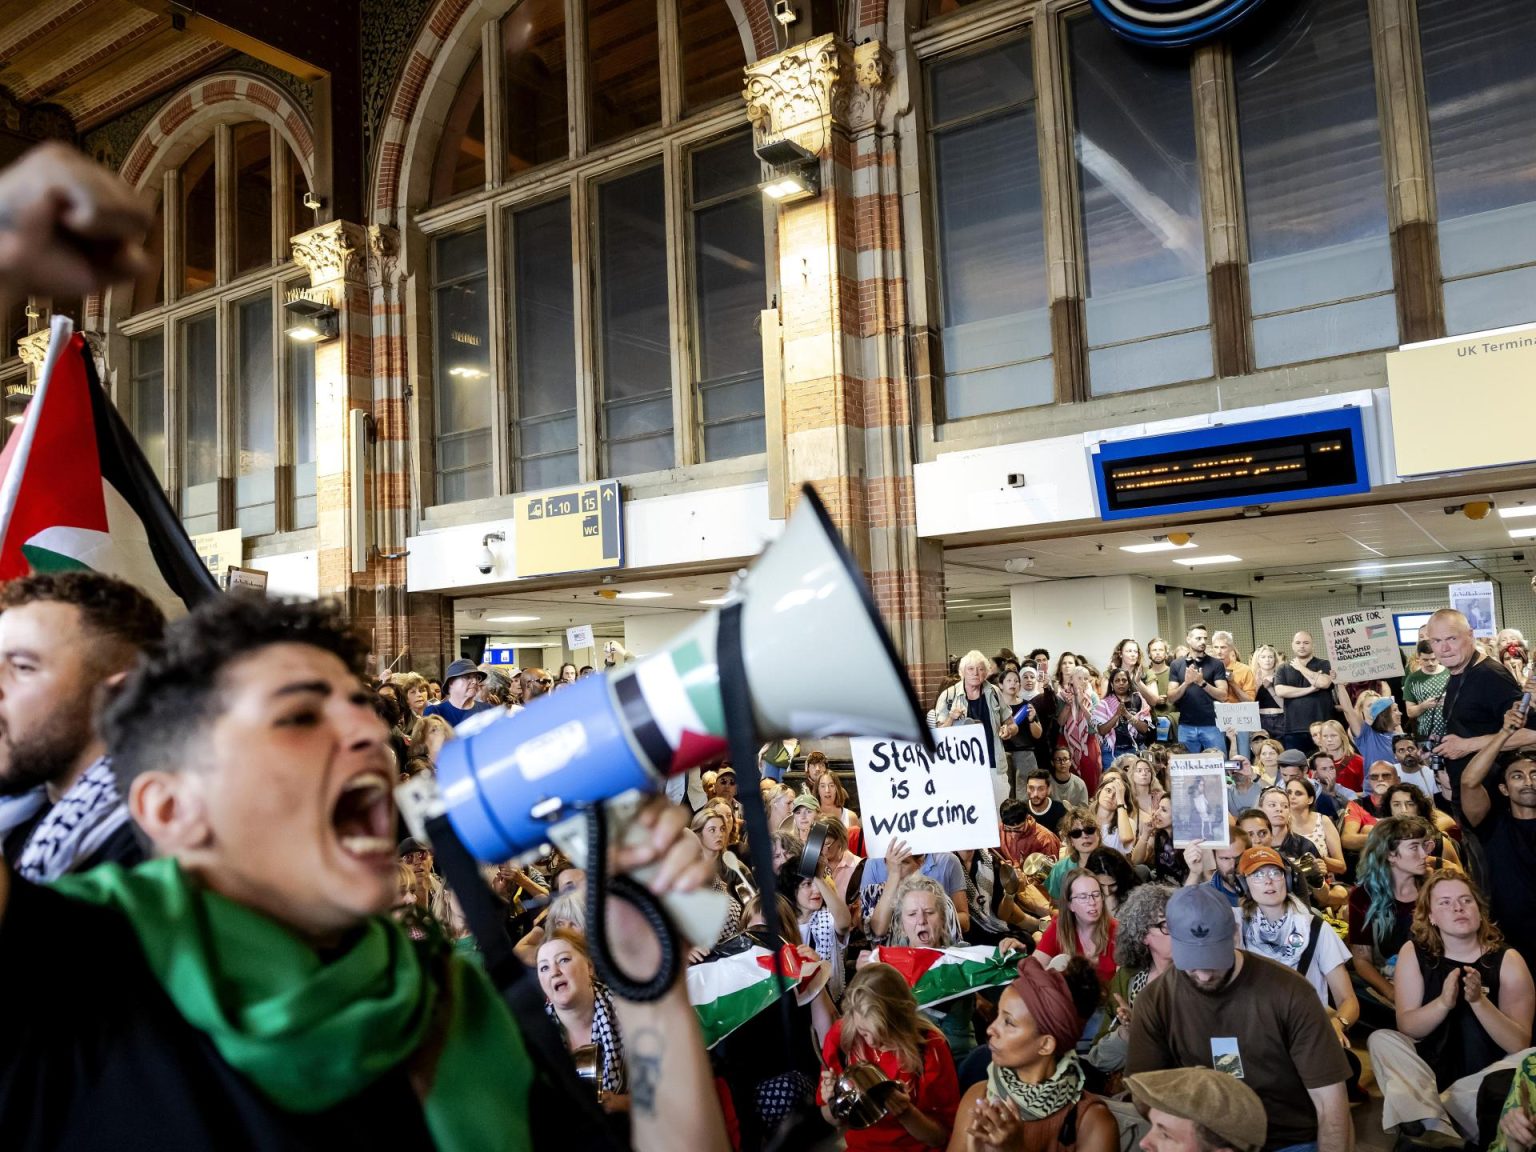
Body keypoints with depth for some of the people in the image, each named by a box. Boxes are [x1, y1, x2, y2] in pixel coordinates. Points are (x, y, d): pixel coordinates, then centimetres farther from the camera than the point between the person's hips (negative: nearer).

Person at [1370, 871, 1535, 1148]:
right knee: (1382, 1039, -22)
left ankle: (1431, 1108, -26)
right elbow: (1406, 1027, -10)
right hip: (1428, 1074, 1)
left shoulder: (1507, 960, -7)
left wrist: (1478, 1000, -29)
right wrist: (1444, 1002, -29)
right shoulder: (1414, 952, -4)